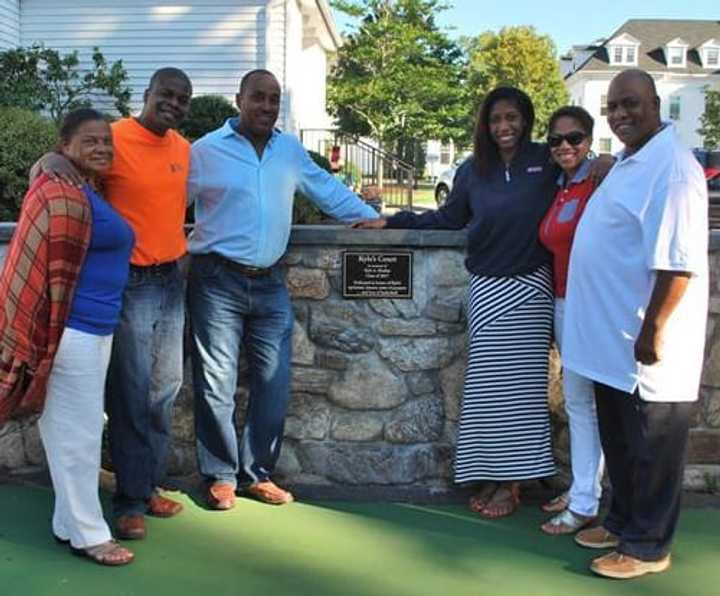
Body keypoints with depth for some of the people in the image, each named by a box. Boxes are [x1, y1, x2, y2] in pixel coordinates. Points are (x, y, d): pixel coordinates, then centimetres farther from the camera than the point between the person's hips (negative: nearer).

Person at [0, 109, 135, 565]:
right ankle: (87, 534, 13)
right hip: (74, 332, -10)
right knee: (77, 433, 0)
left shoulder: (87, 190, 16)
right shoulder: (65, 194, -16)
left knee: (76, 432, 16)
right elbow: (58, 273, -17)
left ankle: (70, 523, 28)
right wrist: (54, 342, -15)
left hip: (91, 330, 10)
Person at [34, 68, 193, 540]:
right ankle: (130, 500, 10)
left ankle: (150, 485, 25)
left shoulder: (184, 148, 10)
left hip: (173, 278, 7)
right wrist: (52, 160, -28)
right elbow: (59, 162, -7)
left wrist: (181, 247, 12)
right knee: (131, 394, -2)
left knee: (165, 389, 12)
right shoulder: (115, 138, -10)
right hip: (130, 282, -6)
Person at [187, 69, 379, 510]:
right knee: (217, 386, 0)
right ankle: (221, 475, 15)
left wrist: (368, 217, 18)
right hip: (218, 281, -4)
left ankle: (257, 473, 19)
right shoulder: (206, 150, -1)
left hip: (269, 283, 4)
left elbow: (326, 188, 21)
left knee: (274, 384, 5)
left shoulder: (291, 150, 12)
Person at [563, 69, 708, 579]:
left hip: (645, 346, -10)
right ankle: (624, 521, 36)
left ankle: (647, 546, 18)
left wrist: (653, 331, -24)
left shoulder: (671, 166, -18)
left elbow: (677, 262, -24)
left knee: (652, 450, 5)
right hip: (613, 339, 10)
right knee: (619, 443, 20)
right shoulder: (631, 161, 14)